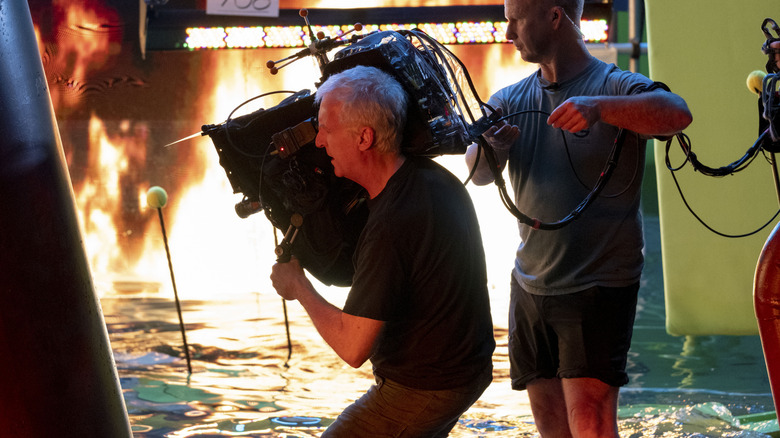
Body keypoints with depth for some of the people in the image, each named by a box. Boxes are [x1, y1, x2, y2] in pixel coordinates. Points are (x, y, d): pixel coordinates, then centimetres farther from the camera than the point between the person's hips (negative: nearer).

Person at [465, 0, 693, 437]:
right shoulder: (510, 101, 10)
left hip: (600, 286, -6)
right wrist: (486, 149, -27)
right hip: (530, 284, 6)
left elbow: (678, 114, -28)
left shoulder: (617, 87, -8)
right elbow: (479, 172, -3)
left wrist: (598, 107, -44)